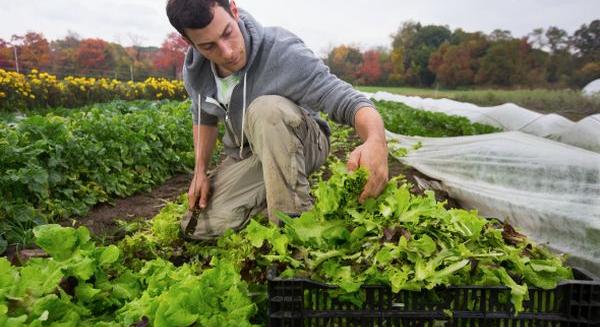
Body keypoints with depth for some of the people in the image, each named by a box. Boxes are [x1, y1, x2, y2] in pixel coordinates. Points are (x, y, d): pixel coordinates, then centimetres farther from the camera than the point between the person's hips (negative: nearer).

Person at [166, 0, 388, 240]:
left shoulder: (283, 52, -29)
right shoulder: (194, 69, -10)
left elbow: (348, 101, -36)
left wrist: (376, 141, -57)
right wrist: (200, 171, 0)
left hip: (301, 145, -5)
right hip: (244, 156, 5)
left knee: (266, 108, -38)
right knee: (198, 227, -10)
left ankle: (294, 218, -27)